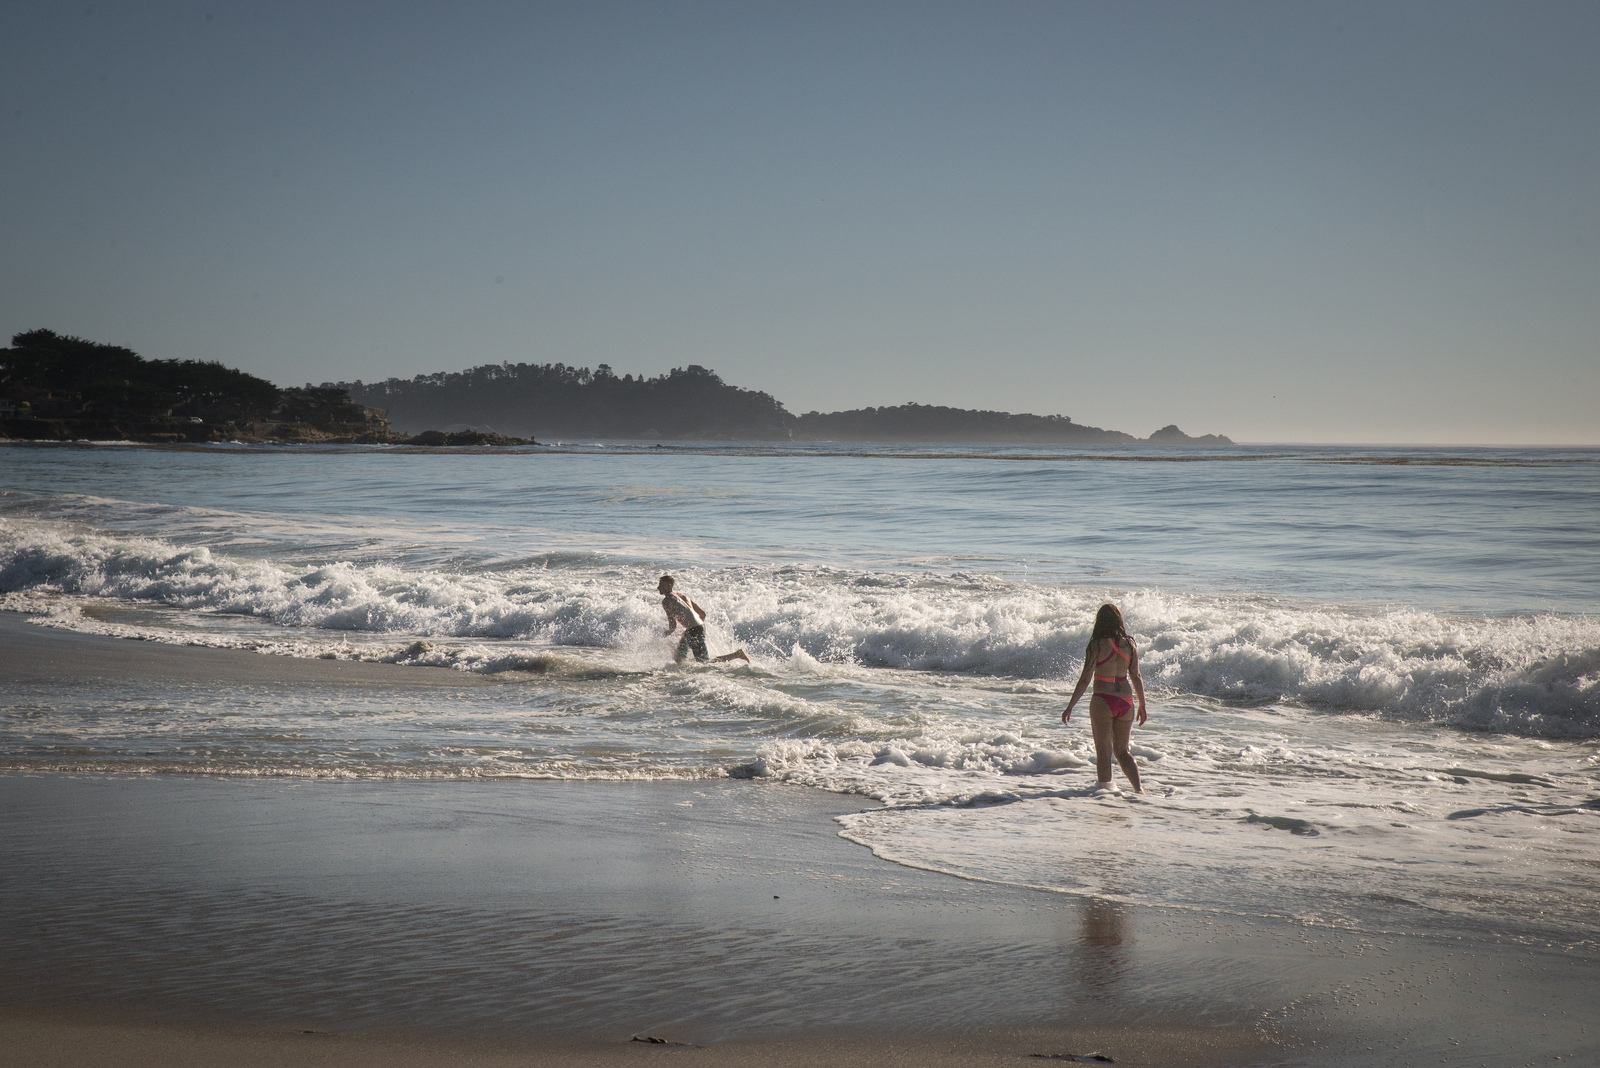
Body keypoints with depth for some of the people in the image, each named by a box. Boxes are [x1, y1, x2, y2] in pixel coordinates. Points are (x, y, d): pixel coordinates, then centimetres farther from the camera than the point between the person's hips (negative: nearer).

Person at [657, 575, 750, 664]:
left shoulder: (666, 601, -5)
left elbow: (673, 625, -8)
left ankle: (737, 654, -8)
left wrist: (666, 633, 13)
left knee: (706, 662, -3)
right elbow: (702, 612, 21)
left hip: (693, 631, -9)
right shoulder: (681, 596, 22)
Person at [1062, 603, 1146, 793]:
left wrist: (1070, 706, -6)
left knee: (1103, 752, 5)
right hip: (1125, 701, 5)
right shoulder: (1129, 644, 1)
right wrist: (1142, 706, 17)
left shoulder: (1097, 645, -11)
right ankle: (1139, 789, 5)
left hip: (1103, 701, -5)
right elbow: (1136, 678, 6)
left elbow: (1085, 680, -12)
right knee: (1122, 751, 17)